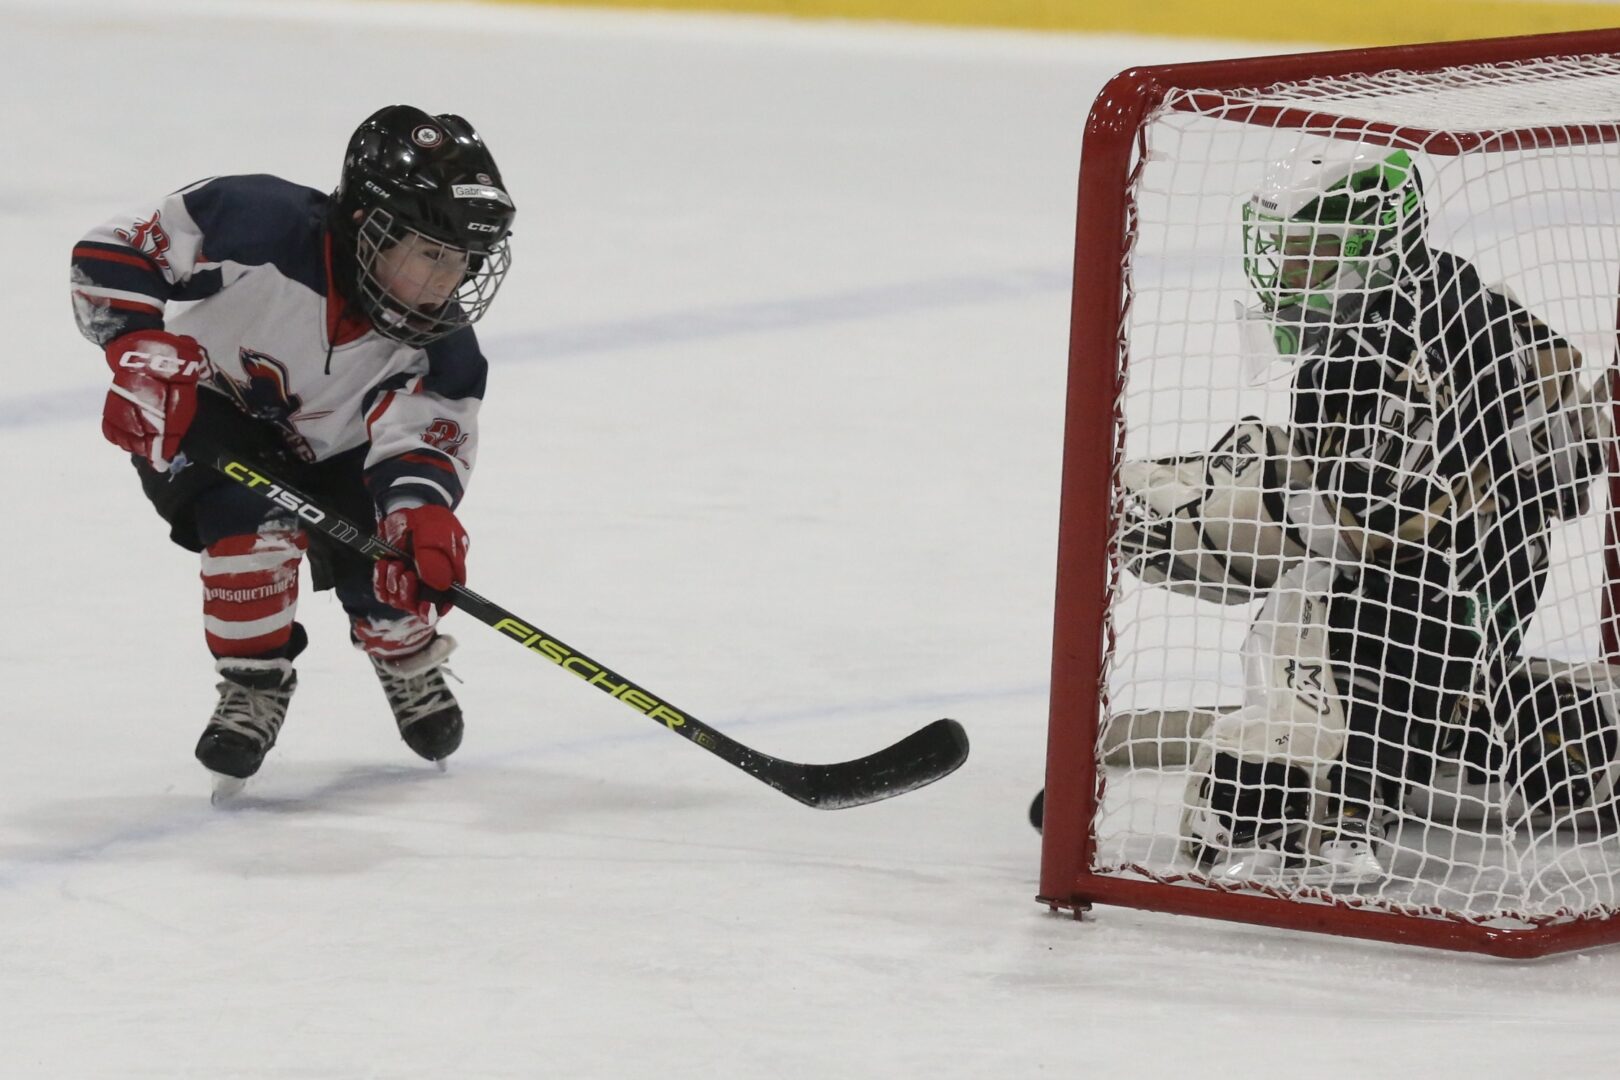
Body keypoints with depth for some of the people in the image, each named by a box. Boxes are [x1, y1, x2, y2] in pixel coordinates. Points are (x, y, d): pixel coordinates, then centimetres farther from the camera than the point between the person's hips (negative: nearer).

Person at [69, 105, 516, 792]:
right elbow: (112, 254, -26)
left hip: (330, 451, 3)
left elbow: (425, 441, -31)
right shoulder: (263, 226, -34)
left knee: (396, 569, -14)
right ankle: (254, 684, -11)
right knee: (256, 518, -33)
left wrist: (423, 513, -53)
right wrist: (145, 354, -38)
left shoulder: (443, 348, -23)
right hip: (197, 417, -3)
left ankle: (407, 658, 23)